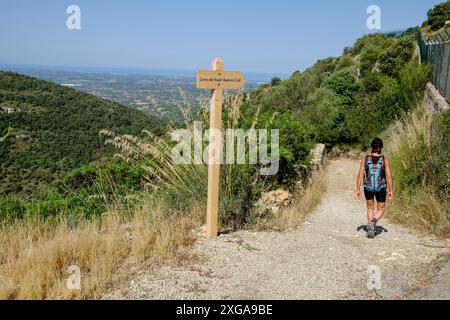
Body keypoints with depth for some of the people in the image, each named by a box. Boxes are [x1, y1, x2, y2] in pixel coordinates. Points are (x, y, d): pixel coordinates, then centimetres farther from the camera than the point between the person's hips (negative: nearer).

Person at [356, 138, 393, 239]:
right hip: (381, 188, -1)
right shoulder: (385, 160, -8)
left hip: (368, 188, 1)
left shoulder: (365, 159, -5)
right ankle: (373, 222, -16)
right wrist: (391, 190, 1)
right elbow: (389, 176, -8)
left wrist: (358, 189, 1)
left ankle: (370, 230, 20)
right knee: (381, 210, 14)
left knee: (370, 208, 22)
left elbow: (360, 175, -5)